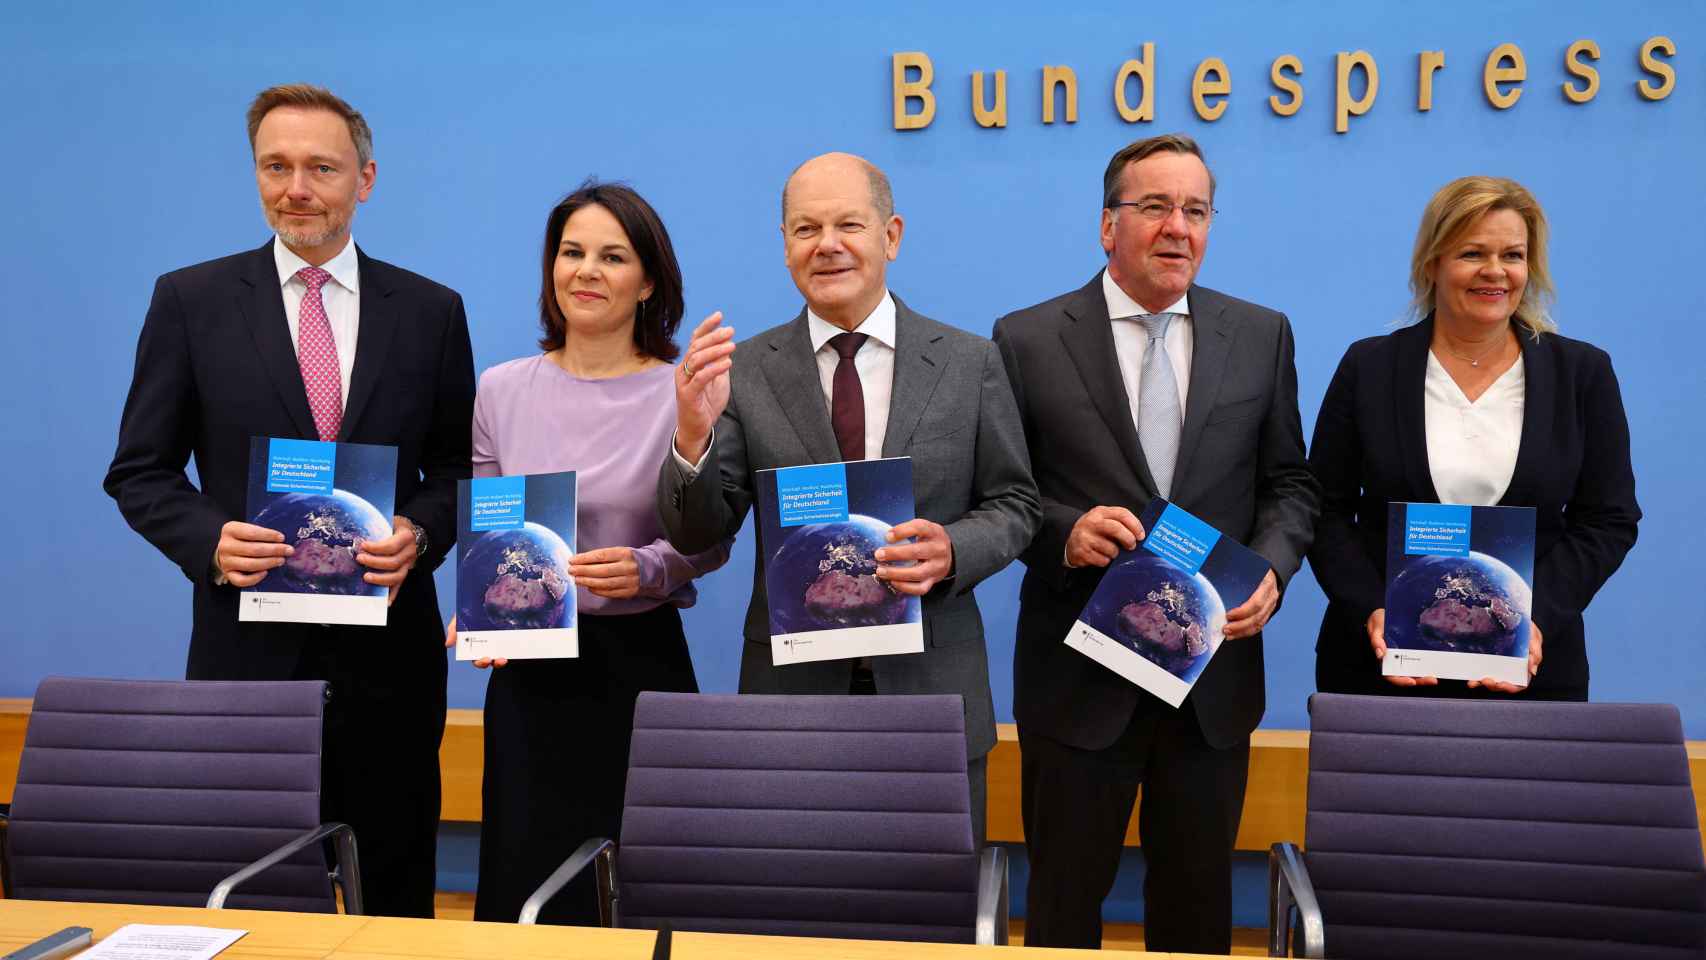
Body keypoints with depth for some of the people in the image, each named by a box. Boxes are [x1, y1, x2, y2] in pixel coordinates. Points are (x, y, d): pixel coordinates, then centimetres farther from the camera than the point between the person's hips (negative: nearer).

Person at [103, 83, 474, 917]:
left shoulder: (431, 311, 4)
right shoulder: (191, 300, 3)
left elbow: (461, 469, 9)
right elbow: (139, 472, 5)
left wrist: (421, 533, -11)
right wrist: (209, 539, -14)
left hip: (388, 652, 1)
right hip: (248, 650, 0)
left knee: (395, 895, 11)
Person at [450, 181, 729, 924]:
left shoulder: (686, 393, -7)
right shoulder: (501, 389, 4)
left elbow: (710, 540, -2)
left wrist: (645, 569, -20)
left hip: (641, 660, -2)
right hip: (527, 665, 3)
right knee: (526, 880, 10)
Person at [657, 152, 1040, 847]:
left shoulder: (969, 362, 0)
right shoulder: (747, 370, -1)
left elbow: (1014, 504, 5)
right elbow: (695, 534, -2)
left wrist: (953, 550, -15)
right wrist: (693, 433, -21)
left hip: (931, 686, 0)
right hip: (792, 685, 0)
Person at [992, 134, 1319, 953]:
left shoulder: (1261, 336, 4)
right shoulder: (1028, 339, -4)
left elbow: (1289, 484, 8)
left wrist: (1271, 568, -10)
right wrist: (1062, 531, -21)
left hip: (1216, 674, 3)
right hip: (1079, 674, -2)